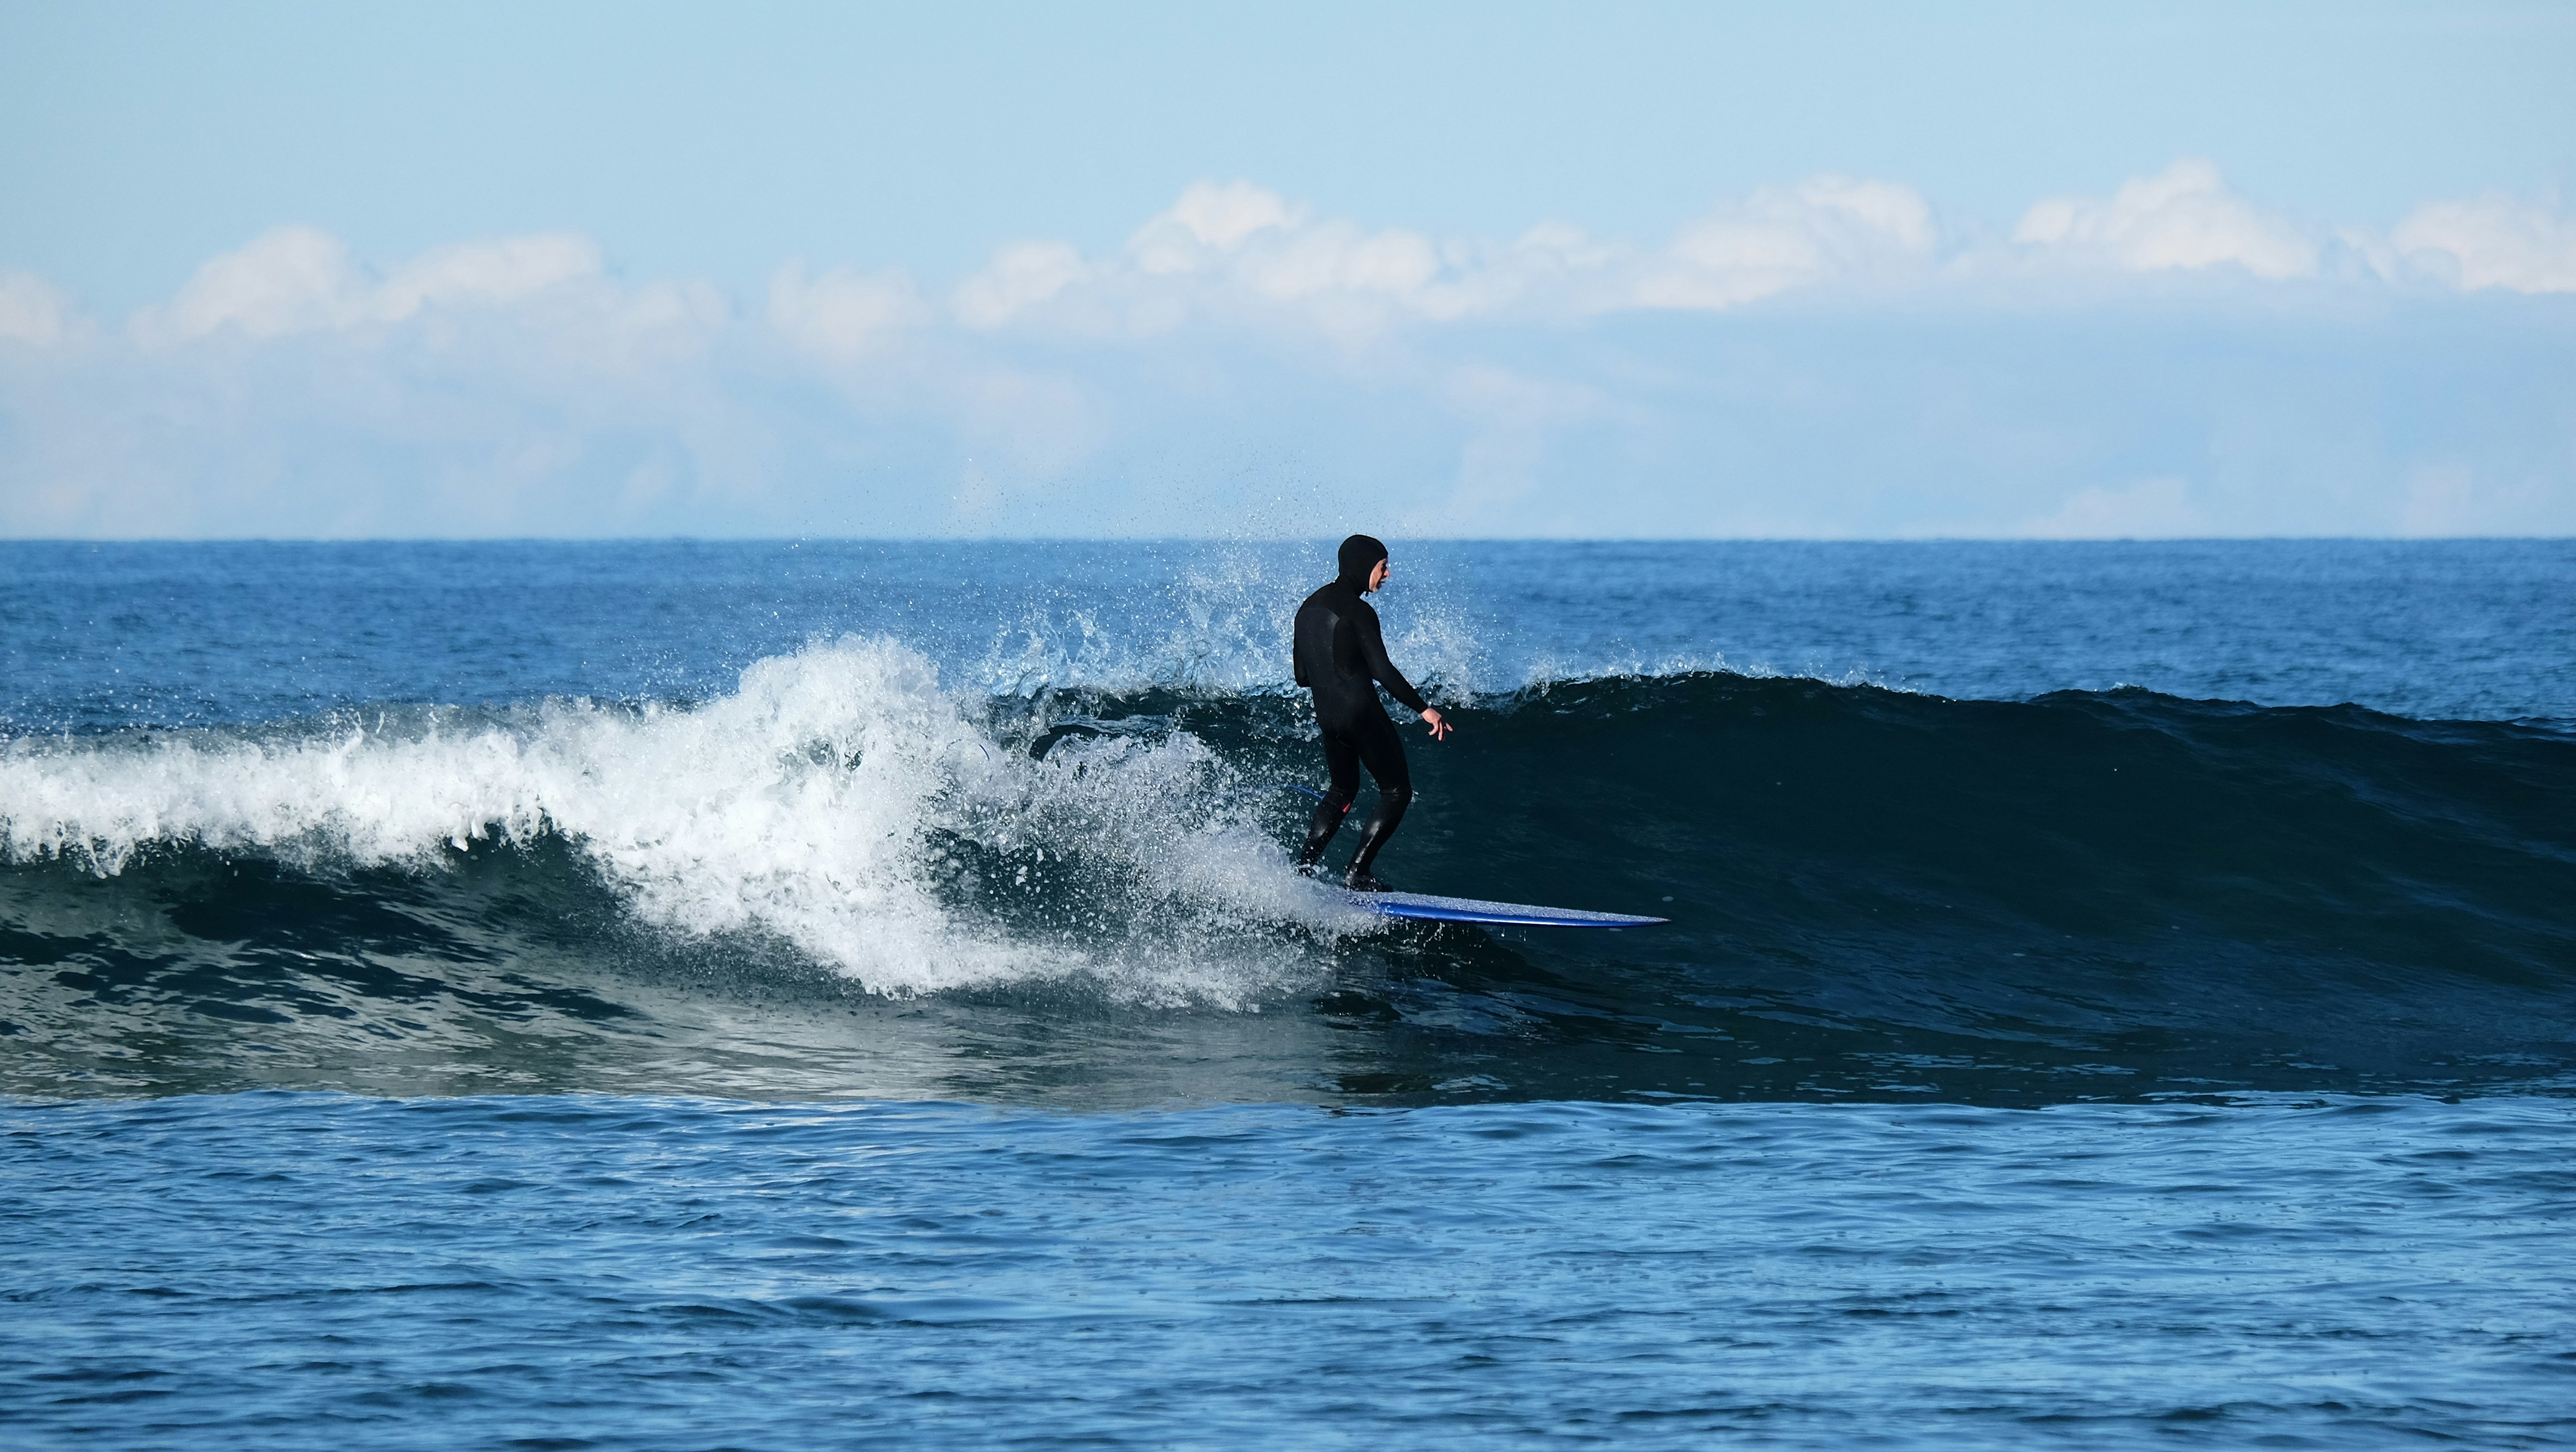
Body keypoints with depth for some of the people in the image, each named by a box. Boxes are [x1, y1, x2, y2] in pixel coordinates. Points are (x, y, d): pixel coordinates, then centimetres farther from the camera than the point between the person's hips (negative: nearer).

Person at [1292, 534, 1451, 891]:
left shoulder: (1309, 607, 9)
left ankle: (1303, 867, 15)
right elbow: (1383, 670, -21)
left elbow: (1302, 677, 13)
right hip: (1361, 711, -8)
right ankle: (1357, 875, -4)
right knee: (1397, 792, 4)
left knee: (1343, 790, 26)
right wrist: (1423, 708, -17)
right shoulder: (1357, 611, -15)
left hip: (1326, 713, 8)